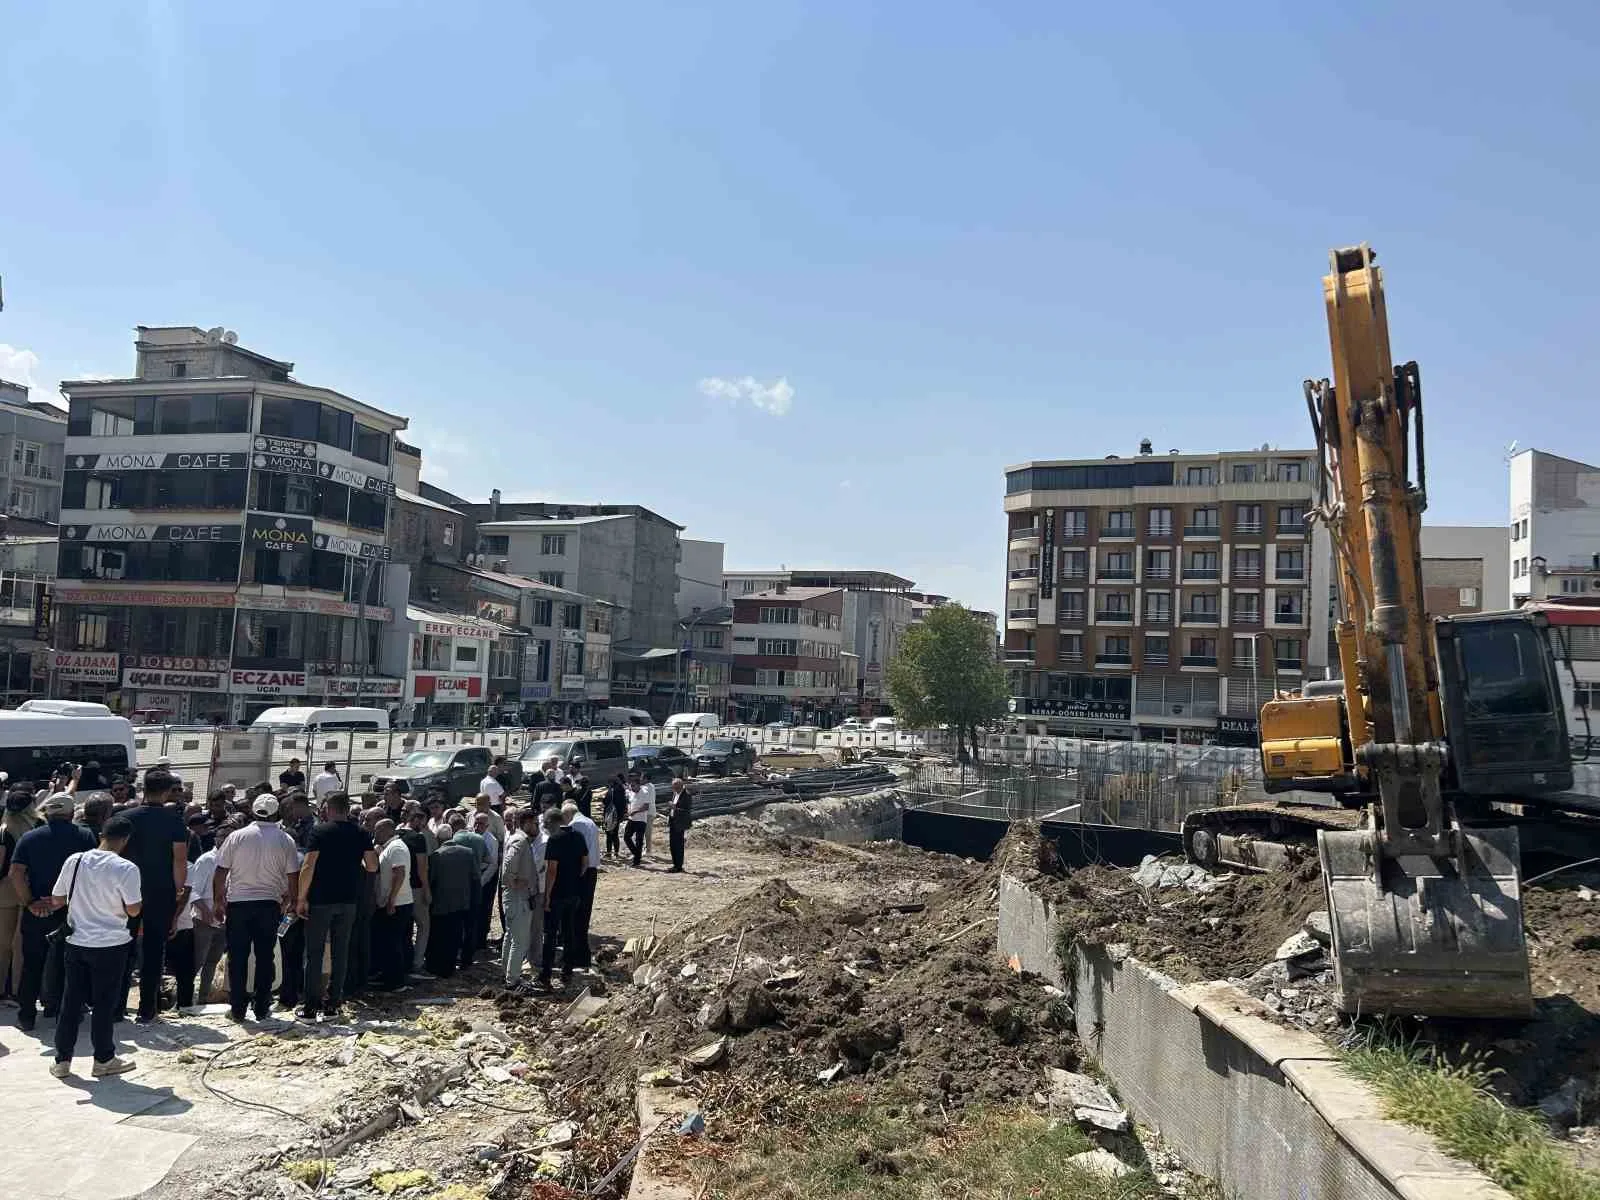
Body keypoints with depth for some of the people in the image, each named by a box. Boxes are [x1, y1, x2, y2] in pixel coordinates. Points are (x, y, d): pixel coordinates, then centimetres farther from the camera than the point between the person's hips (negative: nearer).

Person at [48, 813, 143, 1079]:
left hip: (76, 943, 4)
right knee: (104, 1003, 7)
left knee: (71, 1001, 13)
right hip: (110, 945, -4)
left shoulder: (74, 860, -2)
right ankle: (103, 1060, 16)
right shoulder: (126, 868, -15)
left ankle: (62, 1060, 19)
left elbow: (56, 901, 4)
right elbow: (133, 910, -13)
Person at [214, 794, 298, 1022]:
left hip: (238, 903, 0)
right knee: (265, 957, 7)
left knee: (238, 958, 6)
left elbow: (220, 873, -1)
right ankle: (262, 1008, 10)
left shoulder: (237, 837, -1)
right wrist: (285, 903, 14)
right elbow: (292, 877, -1)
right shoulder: (285, 841, -1)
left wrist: (218, 901, 10)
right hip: (269, 904, 0)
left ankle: (237, 1008, 9)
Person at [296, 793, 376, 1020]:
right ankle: (334, 1002, 14)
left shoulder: (319, 831, -8)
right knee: (341, 951, 10)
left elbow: (308, 867, -14)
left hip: (320, 899, -4)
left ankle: (311, 1005, 4)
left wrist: (302, 898, -8)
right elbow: (372, 867, 1)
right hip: (348, 900, 4)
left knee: (314, 953, 3)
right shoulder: (361, 833, 3)